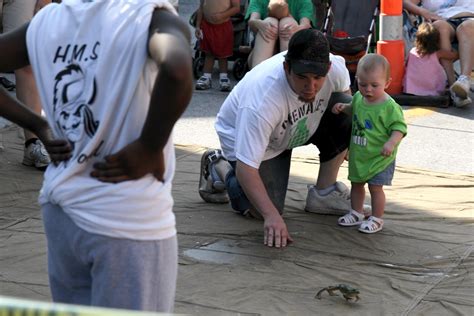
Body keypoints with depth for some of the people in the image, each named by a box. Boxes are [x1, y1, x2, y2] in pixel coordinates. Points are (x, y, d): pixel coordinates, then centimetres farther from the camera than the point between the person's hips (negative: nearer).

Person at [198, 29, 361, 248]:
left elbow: (344, 91, 3)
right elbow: (246, 168, -41)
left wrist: (346, 141, -4)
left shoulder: (335, 67, -27)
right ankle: (219, 167, 14)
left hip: (297, 128, 5)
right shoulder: (262, 99, -44)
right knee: (260, 209, -15)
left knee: (348, 112, -19)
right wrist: (272, 215, -48)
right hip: (243, 136, -5)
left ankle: (324, 193, -2)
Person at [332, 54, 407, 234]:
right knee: (356, 183, 19)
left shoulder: (389, 107, -22)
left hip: (380, 158, -7)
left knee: (375, 187, -1)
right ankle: (356, 213, 36)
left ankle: (377, 219, 14)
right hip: (358, 155, 7)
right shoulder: (358, 98, -1)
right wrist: (344, 107, 2)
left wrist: (391, 143, -36)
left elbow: (399, 128, -21)